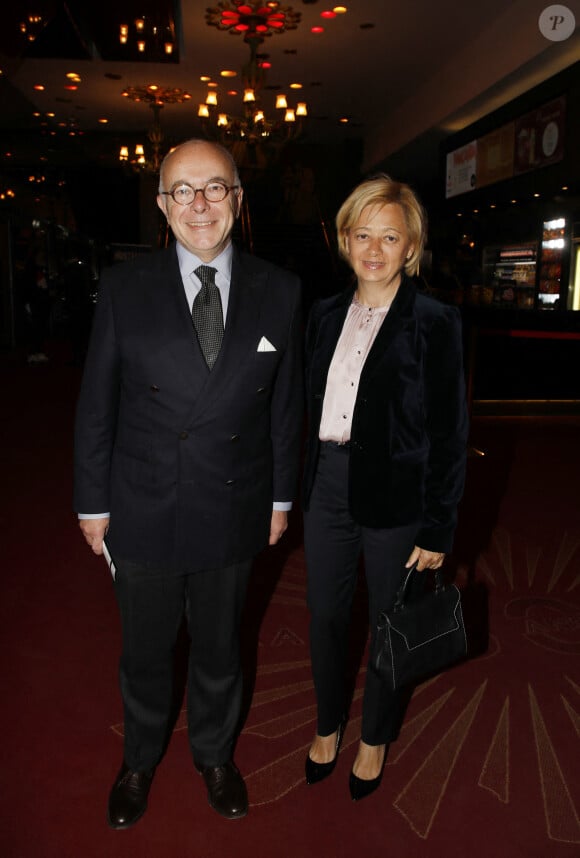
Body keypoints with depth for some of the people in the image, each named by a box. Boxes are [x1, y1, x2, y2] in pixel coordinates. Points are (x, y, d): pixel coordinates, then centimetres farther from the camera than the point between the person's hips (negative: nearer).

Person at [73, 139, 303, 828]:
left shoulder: (279, 291, -4)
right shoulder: (124, 287, -7)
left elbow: (285, 403, 2)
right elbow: (96, 405, -3)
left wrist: (281, 495, 5)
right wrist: (93, 502, -1)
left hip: (233, 513, 1)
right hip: (143, 513, 0)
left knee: (219, 647, 22)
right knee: (146, 650, 20)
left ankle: (215, 754, 50)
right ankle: (140, 760, 49)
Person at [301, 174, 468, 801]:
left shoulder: (435, 323, -10)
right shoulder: (325, 315, 5)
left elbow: (450, 435, -9)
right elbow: (313, 408, 9)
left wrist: (437, 530, -10)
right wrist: (307, 487, 8)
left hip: (397, 496, -4)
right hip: (328, 486, 4)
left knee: (390, 623, 14)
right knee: (326, 614, 17)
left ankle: (375, 738, 40)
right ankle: (328, 724, 44)